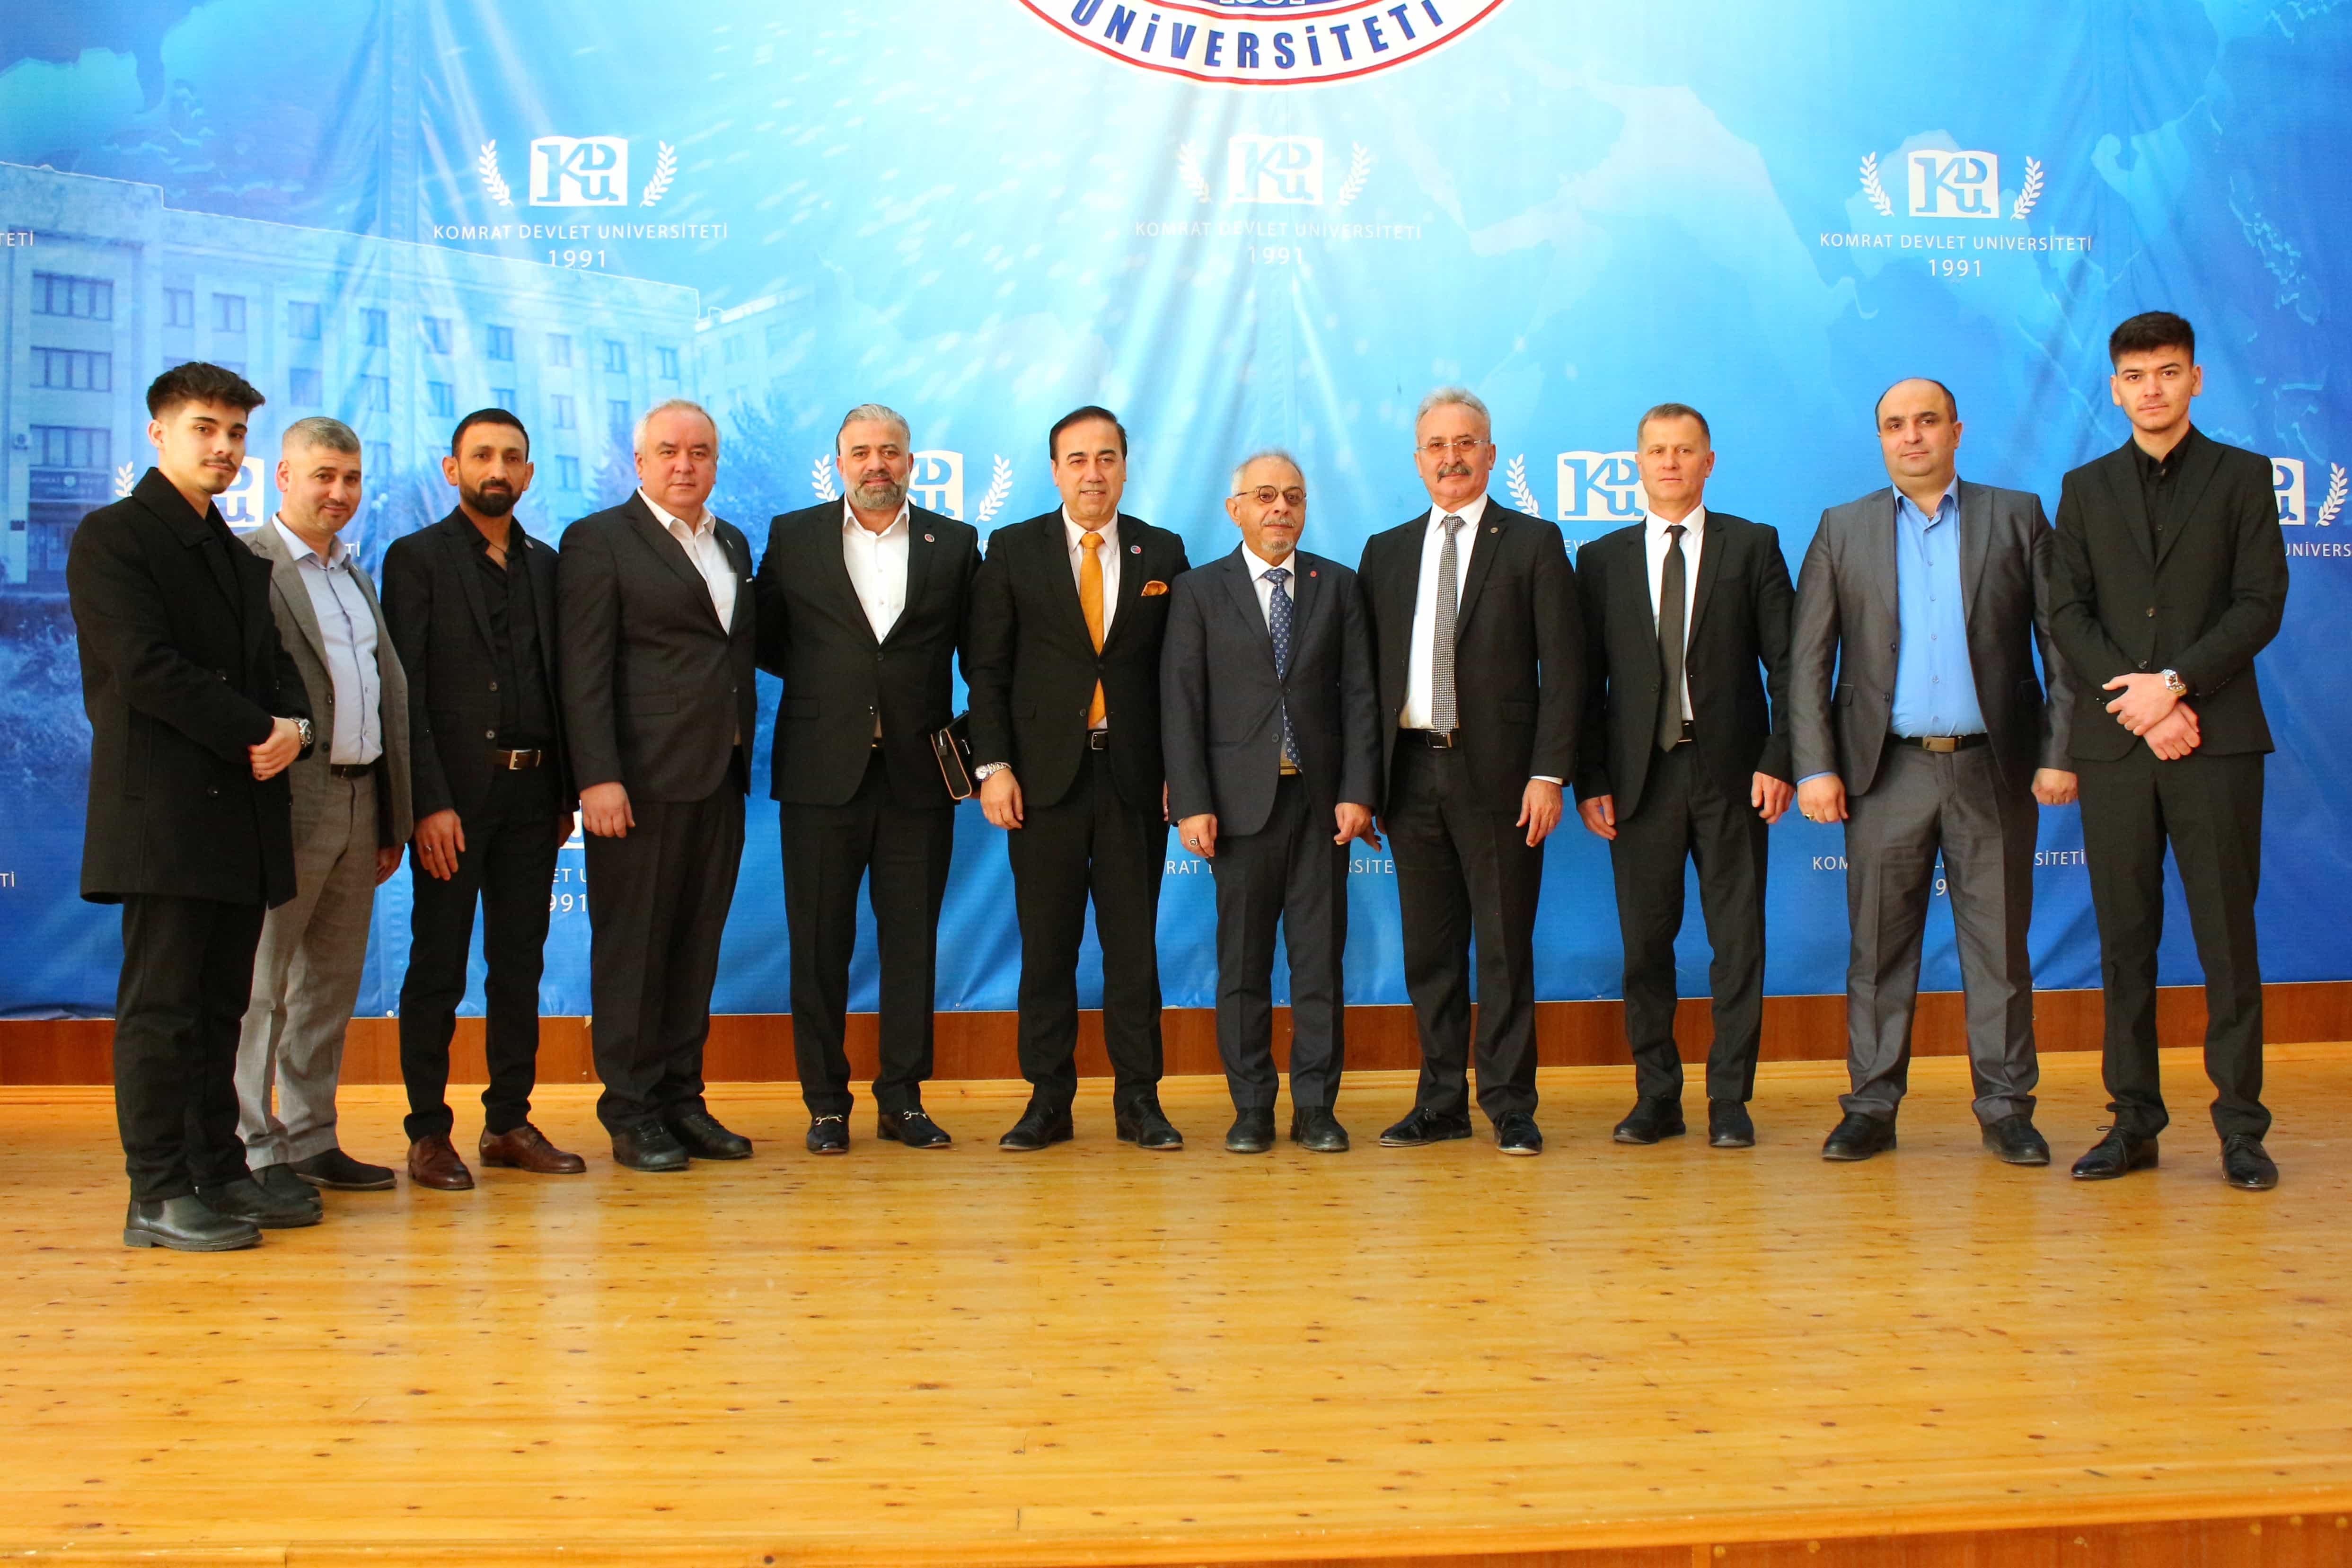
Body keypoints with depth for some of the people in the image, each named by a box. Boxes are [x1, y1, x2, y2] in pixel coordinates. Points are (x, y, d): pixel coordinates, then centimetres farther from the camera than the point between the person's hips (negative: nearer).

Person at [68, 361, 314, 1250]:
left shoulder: (239, 556, 22)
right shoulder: (112, 537, -2)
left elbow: (273, 664, 17)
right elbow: (145, 666, -13)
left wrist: (293, 726, -5)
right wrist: (259, 732, -12)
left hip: (242, 807, 7)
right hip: (162, 809, -7)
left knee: (221, 1005, 10)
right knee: (161, 1004, -4)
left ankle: (220, 1173, 16)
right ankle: (159, 1195, 1)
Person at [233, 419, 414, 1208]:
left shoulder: (358, 575, 19)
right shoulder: (245, 565, -5)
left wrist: (393, 818, 14)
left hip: (360, 801, 8)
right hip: (289, 804, -8)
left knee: (333, 983, 12)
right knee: (261, 983, -1)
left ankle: (312, 1140, 20)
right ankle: (253, 1150, 6)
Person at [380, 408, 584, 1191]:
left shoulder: (545, 564, 14)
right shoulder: (417, 558, 0)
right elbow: (406, 691, -7)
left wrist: (565, 794, 8)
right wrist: (430, 802, -15)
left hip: (532, 795, 5)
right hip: (455, 794, -5)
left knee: (520, 966, 9)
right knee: (437, 971, 1)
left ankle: (510, 1124, 17)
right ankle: (429, 1134, 9)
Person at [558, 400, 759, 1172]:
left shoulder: (733, 544, 18)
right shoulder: (599, 541, -2)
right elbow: (583, 671, -8)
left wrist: (743, 751, 8)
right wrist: (599, 777, -16)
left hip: (719, 779, 6)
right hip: (642, 781, -6)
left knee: (698, 945, 10)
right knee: (633, 947, 1)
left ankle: (682, 1099, 20)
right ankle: (631, 1113, 10)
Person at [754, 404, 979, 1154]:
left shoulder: (955, 544, 8)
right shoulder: (792, 538, 7)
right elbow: (762, 642, 11)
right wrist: (822, 678, 0)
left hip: (919, 774, 1)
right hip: (822, 774, 0)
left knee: (912, 939, 6)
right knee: (819, 942, 4)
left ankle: (903, 1098, 16)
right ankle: (826, 1103, 14)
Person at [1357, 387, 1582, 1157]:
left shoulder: (1533, 544, 4)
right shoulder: (1385, 552, 14)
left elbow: (1564, 668, -2)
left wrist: (1548, 774, -11)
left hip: (1498, 774, -3)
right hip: (1410, 771, 4)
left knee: (1505, 944, 1)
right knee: (1429, 947, 8)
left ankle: (1509, 1104, 11)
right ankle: (1442, 1101, 18)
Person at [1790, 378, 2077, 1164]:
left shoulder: (2017, 516, 8)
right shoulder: (1843, 529, 9)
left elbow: (2061, 645, 5)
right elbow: (1808, 660, 5)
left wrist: (2059, 754, -3)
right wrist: (1815, 766, -4)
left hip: (1993, 768, 0)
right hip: (1886, 771, 0)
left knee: (2000, 945, 4)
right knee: (1879, 946, 3)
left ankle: (2007, 1109, 14)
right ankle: (1871, 1107, 12)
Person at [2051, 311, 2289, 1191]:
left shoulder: (2243, 477, 8)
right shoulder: (2085, 488, 14)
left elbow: (2260, 605, -1)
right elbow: (2069, 614, 5)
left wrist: (2175, 683, -13)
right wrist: (2134, 699, -9)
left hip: (2215, 737, -2)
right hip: (2114, 743, 2)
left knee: (2227, 933, -1)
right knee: (2125, 937, 4)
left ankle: (2241, 1127, 6)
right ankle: (2134, 1122, 11)